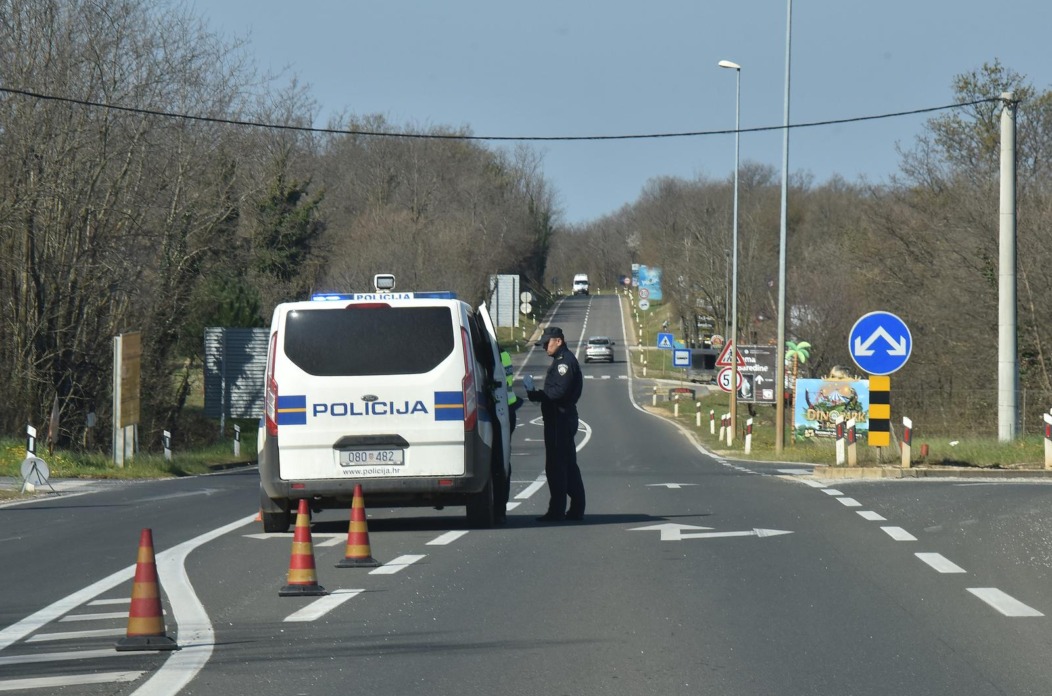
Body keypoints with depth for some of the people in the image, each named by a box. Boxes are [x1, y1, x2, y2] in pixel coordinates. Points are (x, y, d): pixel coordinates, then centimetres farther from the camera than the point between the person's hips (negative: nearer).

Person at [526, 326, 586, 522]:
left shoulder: (564, 361, -14)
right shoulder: (563, 360, 20)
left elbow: (559, 392, -22)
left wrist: (535, 395, -16)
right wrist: (536, 394, 8)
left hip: (559, 418, -11)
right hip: (564, 418, 11)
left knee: (556, 466, -9)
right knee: (568, 465, 14)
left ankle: (557, 511, -9)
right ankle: (577, 509, 18)